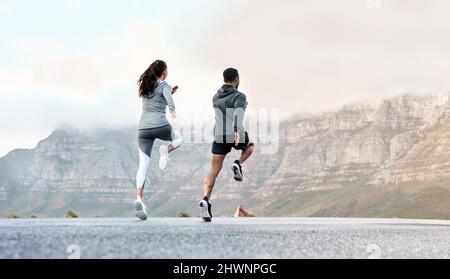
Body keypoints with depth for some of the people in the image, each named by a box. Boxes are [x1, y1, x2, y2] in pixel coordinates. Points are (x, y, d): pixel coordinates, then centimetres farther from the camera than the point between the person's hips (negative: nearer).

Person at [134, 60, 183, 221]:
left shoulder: (145, 86, 21)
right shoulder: (164, 85, 2)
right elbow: (168, 97, -21)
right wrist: (172, 108, -30)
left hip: (144, 128, 4)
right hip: (161, 126, -4)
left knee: (143, 165, 0)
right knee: (178, 139, 29)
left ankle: (139, 199, -19)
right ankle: (165, 150, -4)